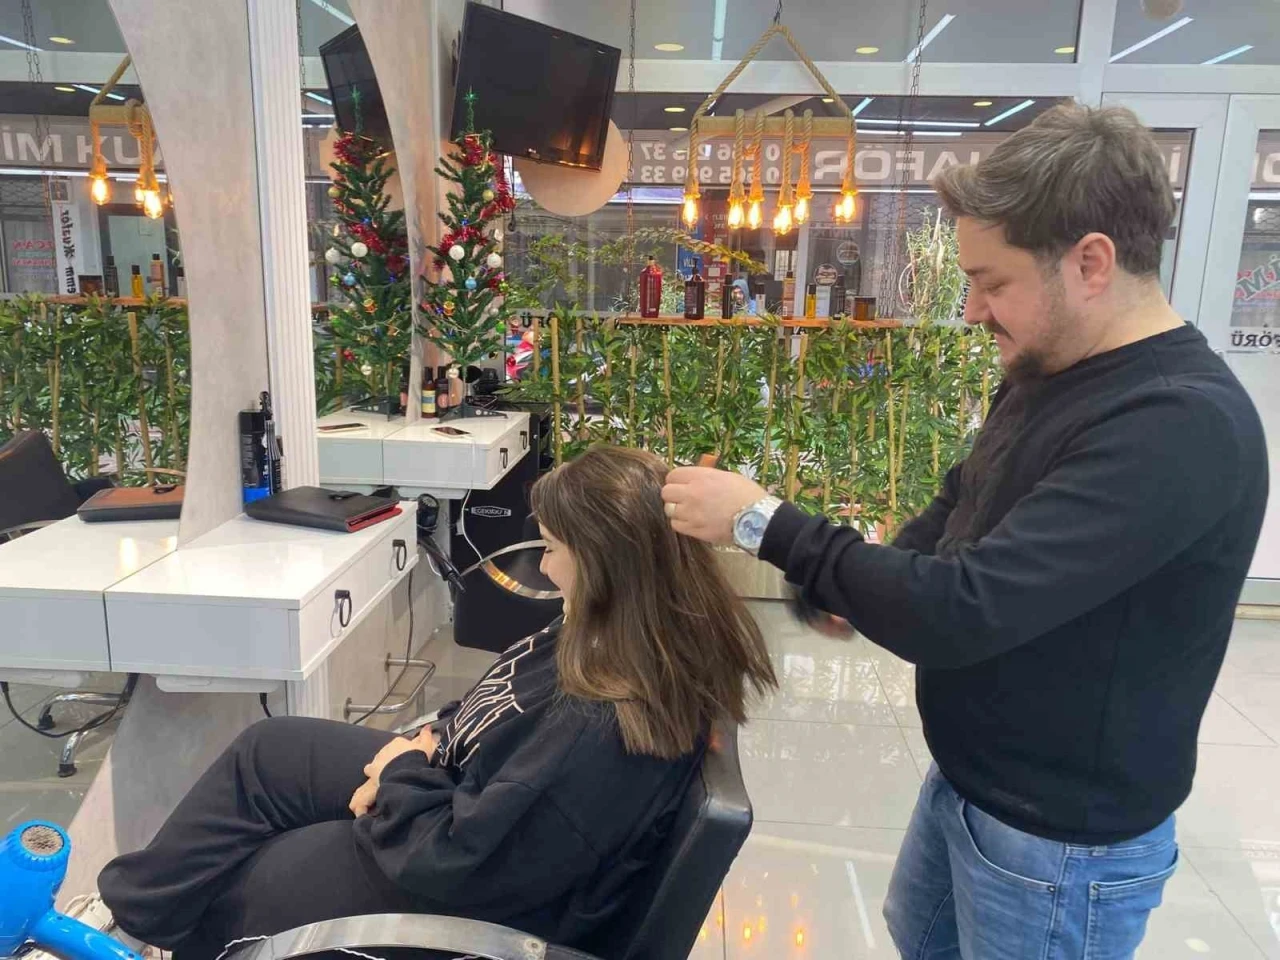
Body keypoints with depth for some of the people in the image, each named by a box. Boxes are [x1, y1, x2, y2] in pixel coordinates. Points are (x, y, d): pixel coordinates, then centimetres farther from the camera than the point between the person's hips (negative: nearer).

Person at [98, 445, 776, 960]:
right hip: (469, 788, 9)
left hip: (473, 898, -8)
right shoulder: (655, 635, -10)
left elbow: (459, 860, -31)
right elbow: (503, 710, 7)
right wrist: (430, 745, -5)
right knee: (266, 751, 13)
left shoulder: (601, 732, -40)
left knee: (221, 892, 9)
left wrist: (401, 774, -15)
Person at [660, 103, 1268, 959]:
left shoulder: (1181, 426, -31)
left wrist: (762, 522, -27)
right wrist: (862, 591, -4)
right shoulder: (1049, 373, -1)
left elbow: (963, 611, -36)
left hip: (1060, 835, -8)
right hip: (969, 778, 8)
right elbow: (965, 509, 13)